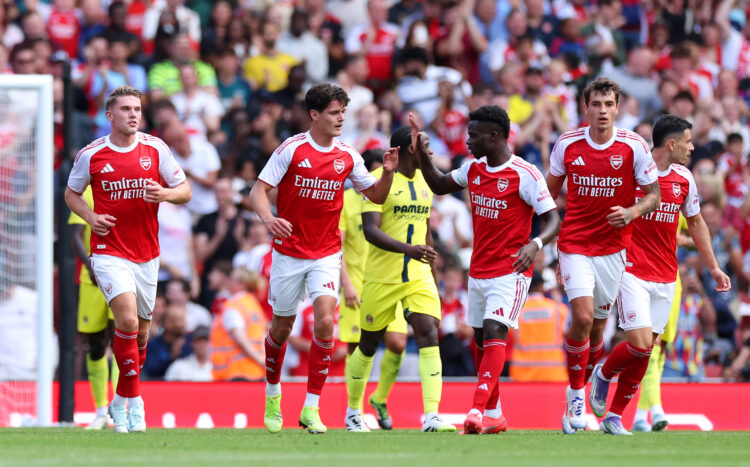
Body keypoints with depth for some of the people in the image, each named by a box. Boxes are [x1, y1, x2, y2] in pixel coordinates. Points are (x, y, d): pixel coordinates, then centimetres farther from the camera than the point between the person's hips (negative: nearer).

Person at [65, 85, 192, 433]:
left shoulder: (155, 149, 0)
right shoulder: (91, 155, -3)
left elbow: (185, 191, 4)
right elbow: (72, 192, 12)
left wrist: (164, 194, -18)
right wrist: (90, 216, -8)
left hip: (146, 254, 3)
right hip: (109, 252, -3)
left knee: (141, 330, 11)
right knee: (127, 319, -22)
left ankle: (121, 402, 30)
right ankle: (134, 400, -14)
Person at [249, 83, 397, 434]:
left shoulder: (347, 157, 1)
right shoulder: (291, 150, -8)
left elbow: (376, 196, 11)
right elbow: (258, 191, -10)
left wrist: (388, 172, -9)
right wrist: (269, 219, -30)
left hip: (326, 254, 1)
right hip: (289, 253, -1)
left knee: (325, 321, -17)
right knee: (282, 327, 9)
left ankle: (311, 408, -12)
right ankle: (272, 394, 36)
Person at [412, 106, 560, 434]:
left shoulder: (525, 174, -15)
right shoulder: (473, 169, 7)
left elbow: (553, 219, -15)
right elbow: (439, 186, 23)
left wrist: (535, 243, -34)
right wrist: (421, 154, 9)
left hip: (510, 272, -8)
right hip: (478, 270, 8)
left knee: (494, 333, -21)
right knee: (481, 342, 11)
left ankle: (477, 412, -31)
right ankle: (494, 416, 21)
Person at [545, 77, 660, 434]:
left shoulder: (634, 147, -7)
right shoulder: (567, 144, -3)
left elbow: (653, 194, 1)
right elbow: (550, 190, 12)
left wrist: (632, 212, -19)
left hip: (613, 247, 1)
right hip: (574, 243, -1)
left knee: (597, 325, 6)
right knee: (582, 317, -17)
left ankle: (581, 388, 27)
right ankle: (575, 393, -3)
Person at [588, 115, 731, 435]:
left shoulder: (684, 179, 6)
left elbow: (695, 222, 21)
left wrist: (713, 267, 21)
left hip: (665, 277, 5)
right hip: (632, 272, -5)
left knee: (645, 352, 4)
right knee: (641, 345, -16)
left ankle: (614, 417, 15)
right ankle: (603, 375, 15)